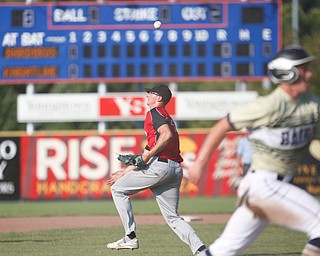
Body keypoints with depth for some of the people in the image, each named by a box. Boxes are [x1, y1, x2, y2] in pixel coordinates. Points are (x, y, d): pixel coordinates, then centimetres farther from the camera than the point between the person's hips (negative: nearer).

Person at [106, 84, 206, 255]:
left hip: (159, 165, -9)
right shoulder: (166, 117, 31)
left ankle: (130, 237, 1)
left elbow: (166, 135, -18)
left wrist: (148, 155, -16)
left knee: (118, 189, 6)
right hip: (176, 169, 9)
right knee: (172, 217, 8)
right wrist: (126, 172, 34)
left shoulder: (155, 112, 2)